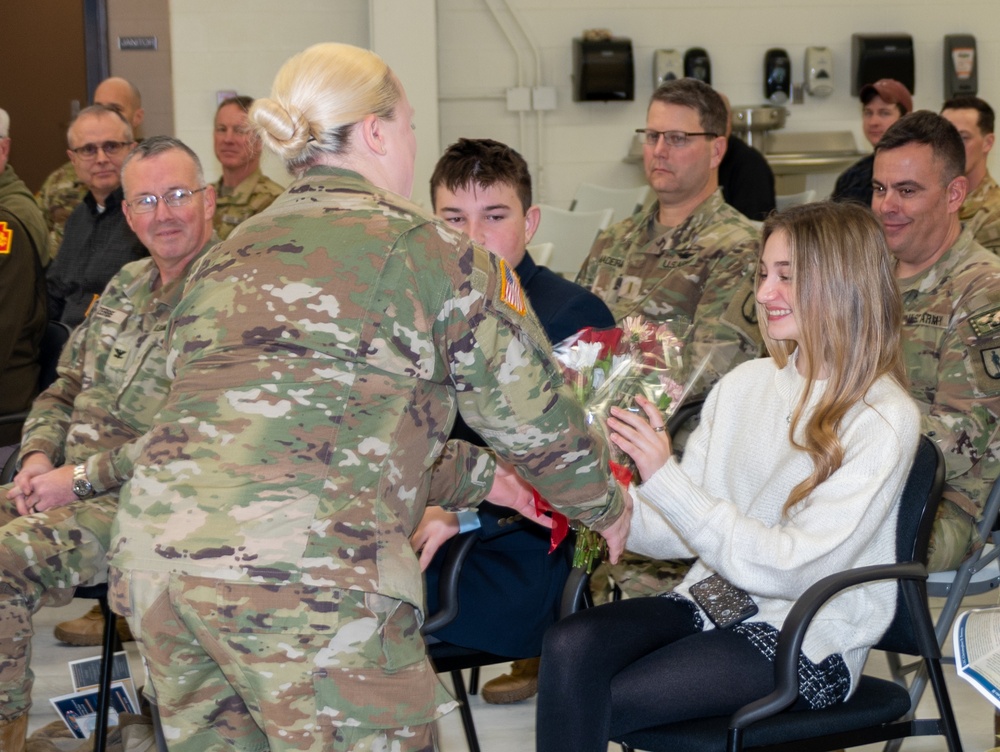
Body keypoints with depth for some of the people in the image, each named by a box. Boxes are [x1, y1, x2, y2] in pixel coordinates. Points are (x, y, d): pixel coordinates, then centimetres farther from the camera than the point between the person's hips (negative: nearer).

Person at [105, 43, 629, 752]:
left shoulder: (229, 255, 26)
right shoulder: (430, 250, 7)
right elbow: (535, 415, 14)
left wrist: (477, 475, 41)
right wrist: (608, 506, 33)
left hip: (151, 540, 7)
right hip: (304, 561, -7)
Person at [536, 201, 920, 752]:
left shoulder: (885, 420, -12)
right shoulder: (746, 383, 8)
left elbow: (793, 569, -19)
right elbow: (681, 534, 9)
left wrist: (665, 479, -24)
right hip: (710, 603, 6)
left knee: (588, 706, -21)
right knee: (568, 645, -24)